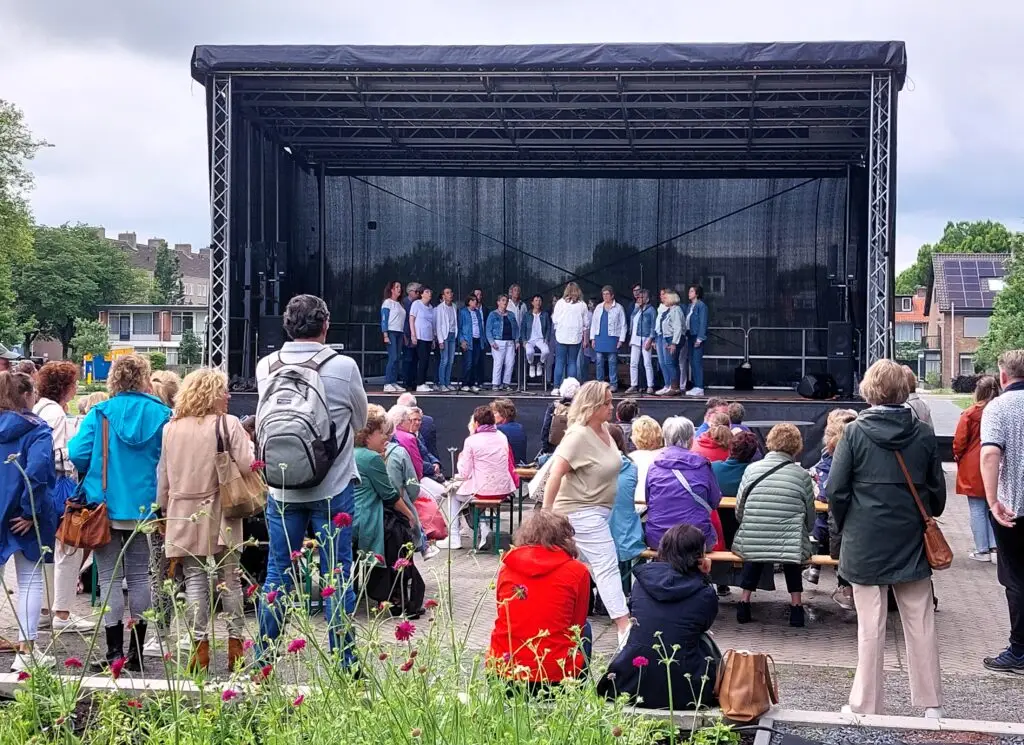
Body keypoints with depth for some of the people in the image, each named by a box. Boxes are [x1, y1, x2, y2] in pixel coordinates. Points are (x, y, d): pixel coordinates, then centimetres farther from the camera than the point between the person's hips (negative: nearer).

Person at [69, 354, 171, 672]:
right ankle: (136, 652, 13)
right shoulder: (162, 415, -3)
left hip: (106, 507, -2)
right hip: (145, 509, 2)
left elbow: (78, 455, -10)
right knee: (139, 576, 11)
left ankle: (114, 652, 0)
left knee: (110, 578, 3)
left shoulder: (99, 414, -7)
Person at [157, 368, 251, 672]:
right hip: (221, 515, -2)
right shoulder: (228, 424, -6)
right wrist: (246, 443, 7)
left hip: (184, 515, 2)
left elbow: (163, 478, 9)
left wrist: (165, 511, 17)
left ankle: (200, 649, 2)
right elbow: (246, 465, -12)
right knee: (229, 578, 7)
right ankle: (235, 645, 9)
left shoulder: (170, 429, 7)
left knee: (195, 579, 5)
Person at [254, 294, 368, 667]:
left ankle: (262, 659, 19)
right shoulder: (344, 367, -11)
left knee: (277, 573, 12)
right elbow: (359, 421, 4)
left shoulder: (266, 367, -2)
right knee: (337, 574, 5)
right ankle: (343, 662, 10)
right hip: (333, 488, -3)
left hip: (282, 488, 3)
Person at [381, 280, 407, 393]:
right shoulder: (387, 302, -3)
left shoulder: (400, 304, 17)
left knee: (397, 358, 3)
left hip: (399, 333, 7)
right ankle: (387, 384, -14)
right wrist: (385, 335, -16)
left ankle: (394, 383, 6)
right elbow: (384, 319, -8)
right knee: (393, 358, -14)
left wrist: (404, 336, 13)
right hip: (391, 332, -7)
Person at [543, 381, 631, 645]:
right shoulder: (579, 436, -20)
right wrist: (546, 513, -22)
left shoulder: (604, 430, 7)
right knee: (608, 567, -12)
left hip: (600, 511, 9)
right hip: (582, 512, -9)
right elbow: (555, 475, -22)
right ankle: (624, 628, -14)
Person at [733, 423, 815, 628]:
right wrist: (804, 533, 29)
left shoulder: (752, 469, 2)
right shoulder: (802, 475, 0)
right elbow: (810, 518, 8)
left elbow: (739, 512, 6)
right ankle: (796, 605, 24)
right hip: (791, 547, -1)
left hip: (752, 545, 1)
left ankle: (744, 602, 26)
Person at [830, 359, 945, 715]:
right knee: (921, 625, 10)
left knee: (870, 629, 3)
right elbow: (937, 491, 6)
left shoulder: (854, 433, -9)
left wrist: (846, 527, 8)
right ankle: (930, 703, 17)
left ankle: (867, 706, 9)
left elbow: (836, 490, -8)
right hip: (912, 542, 2)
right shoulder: (923, 434, -1)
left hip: (865, 544, -2)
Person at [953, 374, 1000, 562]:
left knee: (977, 510, 5)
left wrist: (958, 458, 11)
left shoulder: (970, 414, -13)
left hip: (973, 469, -3)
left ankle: (982, 550, 8)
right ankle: (995, 548, 8)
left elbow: (959, 443, -9)